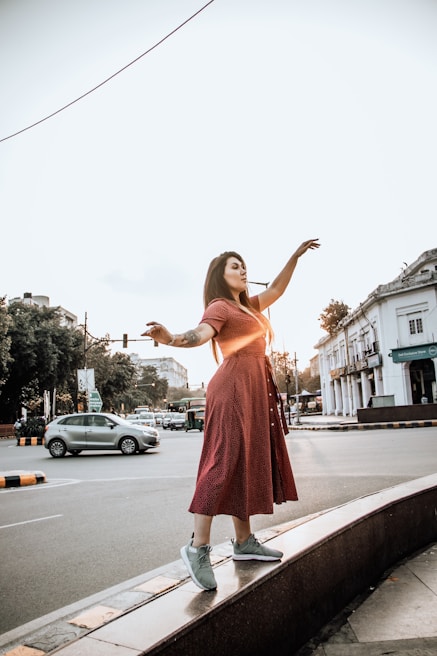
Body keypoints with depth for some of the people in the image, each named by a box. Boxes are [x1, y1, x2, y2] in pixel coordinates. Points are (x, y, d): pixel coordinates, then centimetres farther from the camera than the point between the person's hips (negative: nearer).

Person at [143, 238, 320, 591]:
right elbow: (201, 332, -23)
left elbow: (276, 289, 32)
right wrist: (172, 338, -45)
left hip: (256, 389, 9)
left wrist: (296, 255, 32)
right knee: (226, 461, -14)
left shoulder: (249, 306, 22)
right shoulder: (220, 306, -5)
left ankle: (244, 541, 15)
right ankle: (198, 546, -10)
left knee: (249, 462, 8)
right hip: (235, 386, -9)